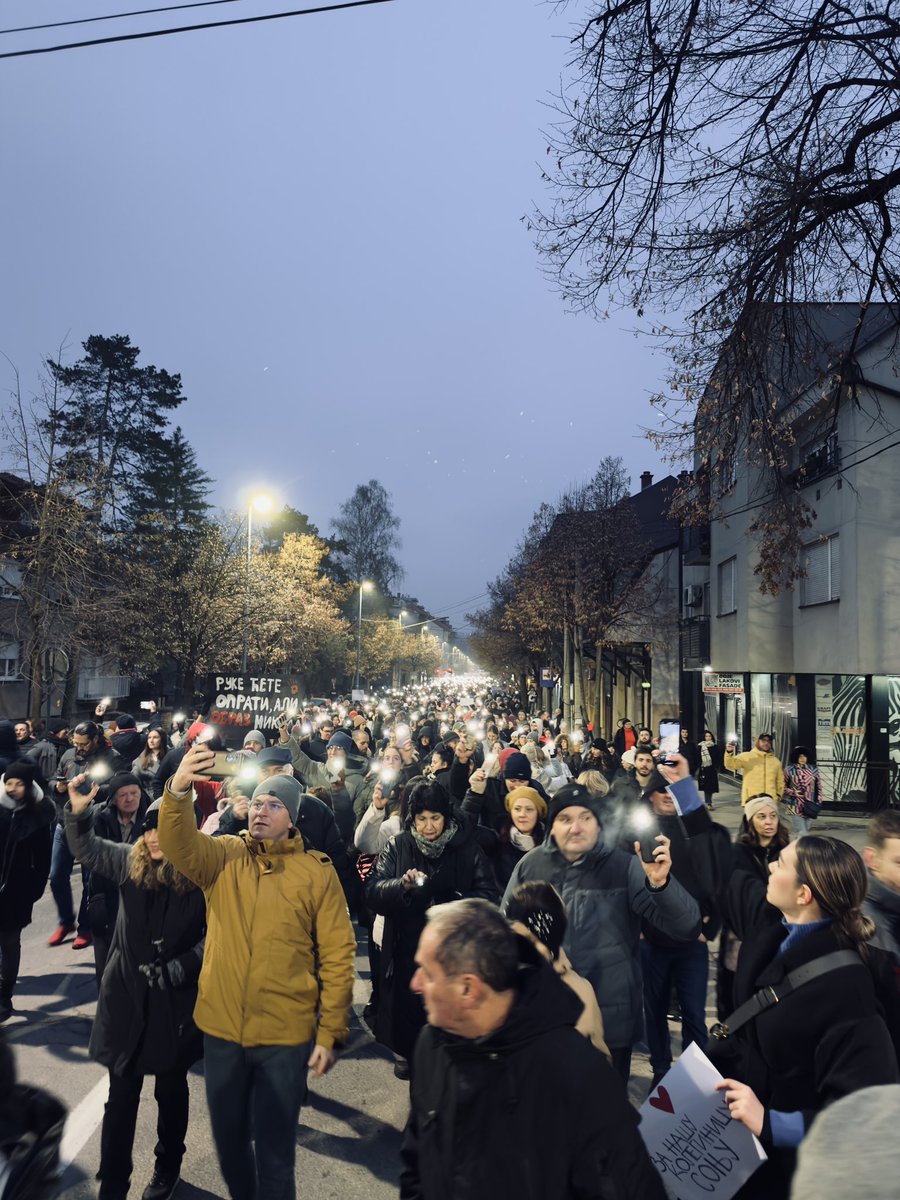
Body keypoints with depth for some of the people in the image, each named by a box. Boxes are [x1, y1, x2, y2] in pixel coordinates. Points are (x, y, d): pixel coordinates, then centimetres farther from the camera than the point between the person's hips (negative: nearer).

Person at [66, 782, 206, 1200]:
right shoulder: (130, 861, -5)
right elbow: (86, 848, 5)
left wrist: (179, 968, -16)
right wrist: (79, 810, -12)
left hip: (176, 1000, -2)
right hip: (126, 994, 2)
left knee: (170, 1091, 19)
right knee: (121, 1095, 11)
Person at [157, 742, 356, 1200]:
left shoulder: (317, 871, -6)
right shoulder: (222, 857, -1)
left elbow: (337, 955, -4)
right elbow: (179, 846, -23)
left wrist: (330, 1032, -7)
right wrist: (178, 790, -42)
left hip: (285, 1035, -3)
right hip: (221, 1029, 3)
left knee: (274, 1151, 11)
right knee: (229, 1138, 22)